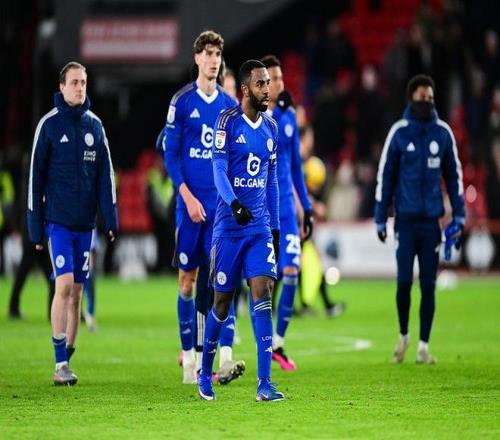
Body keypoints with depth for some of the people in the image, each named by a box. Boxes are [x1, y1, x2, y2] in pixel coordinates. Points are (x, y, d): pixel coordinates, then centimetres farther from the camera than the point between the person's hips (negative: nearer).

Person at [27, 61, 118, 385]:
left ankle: (65, 361, 13)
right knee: (65, 285, -15)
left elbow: (105, 174, 9)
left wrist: (111, 218, -2)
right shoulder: (49, 124, -3)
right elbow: (36, 175, -1)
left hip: (86, 222, 4)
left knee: (76, 293, 6)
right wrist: (36, 225, -3)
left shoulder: (95, 125, 9)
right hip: (58, 221, -4)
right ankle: (61, 364, -12)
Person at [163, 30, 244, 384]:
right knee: (188, 277, 4)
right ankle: (188, 356, 13)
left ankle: (215, 355, -16)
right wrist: (188, 196, -12)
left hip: (222, 205, 2)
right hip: (191, 202, -2)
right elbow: (170, 154, -3)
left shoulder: (230, 105, 9)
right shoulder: (182, 102, -1)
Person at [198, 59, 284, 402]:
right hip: (229, 226, -4)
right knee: (223, 301, 4)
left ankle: (265, 383, -13)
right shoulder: (228, 122, -5)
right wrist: (234, 204, -32)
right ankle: (205, 373, 24)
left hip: (261, 226, 4)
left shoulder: (271, 127, 11)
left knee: (263, 293, -9)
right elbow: (219, 172, -14)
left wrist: (276, 227, 17)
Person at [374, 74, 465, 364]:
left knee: (429, 285, 2)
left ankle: (424, 346, 10)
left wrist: (459, 215, 5)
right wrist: (380, 218, 2)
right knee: (404, 281, -6)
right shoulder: (399, 132, -1)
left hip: (432, 219, 2)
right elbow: (385, 176, 3)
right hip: (406, 218, -2)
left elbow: (454, 174, 10)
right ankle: (403, 335, 17)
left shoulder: (443, 133, 4)